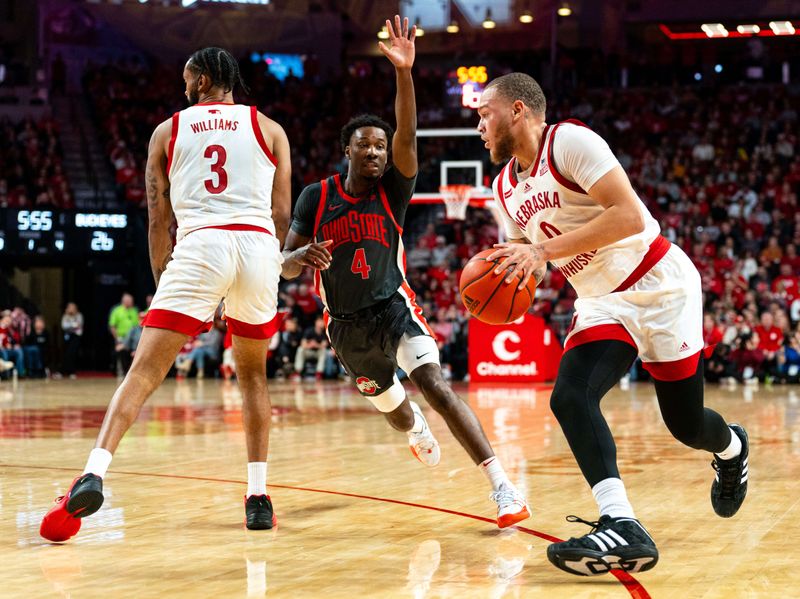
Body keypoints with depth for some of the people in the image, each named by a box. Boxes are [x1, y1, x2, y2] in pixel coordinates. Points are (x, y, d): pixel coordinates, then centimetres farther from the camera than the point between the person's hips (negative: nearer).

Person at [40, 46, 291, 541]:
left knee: (144, 371, -4)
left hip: (199, 245, -2)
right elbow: (282, 214, 12)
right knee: (253, 373, 19)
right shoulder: (269, 128, 18)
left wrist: (162, 280, 22)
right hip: (258, 244, 2)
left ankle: (95, 473, -23)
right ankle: (259, 498, 14)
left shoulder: (168, 131, 17)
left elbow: (159, 219, 14)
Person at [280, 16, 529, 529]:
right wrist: (303, 256, -30)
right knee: (391, 407, 17)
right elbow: (286, 265, -4)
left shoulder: (392, 190, -7)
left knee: (434, 384, -26)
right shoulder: (317, 197, -4)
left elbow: (408, 137, -25)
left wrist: (404, 72, -38)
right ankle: (417, 428, 59)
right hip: (346, 326, 2)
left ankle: (502, 486, -33)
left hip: (394, 308, -2)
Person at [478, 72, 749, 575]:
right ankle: (622, 526, -30)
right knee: (569, 397, -22)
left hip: (658, 285, -6)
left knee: (686, 423, 3)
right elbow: (524, 249, 19)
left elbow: (629, 216, -27)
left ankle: (732, 447, 41)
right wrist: (506, 277, -6)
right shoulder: (505, 186, 6)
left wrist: (543, 250, -31)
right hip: (602, 303, 6)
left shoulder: (569, 141, -18)